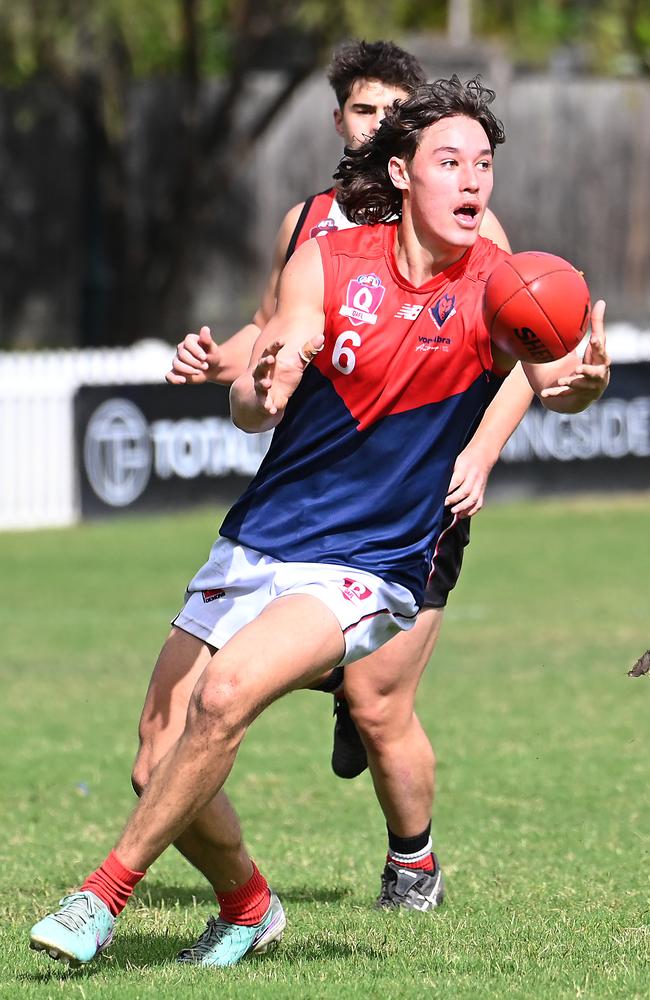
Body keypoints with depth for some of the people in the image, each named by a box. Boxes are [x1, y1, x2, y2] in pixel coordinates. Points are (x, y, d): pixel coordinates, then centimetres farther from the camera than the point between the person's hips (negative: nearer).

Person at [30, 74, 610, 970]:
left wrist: (583, 382, -51)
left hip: (368, 571, -3)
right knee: (160, 758, 3)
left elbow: (552, 382, -27)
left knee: (226, 694, -28)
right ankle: (247, 906, 31)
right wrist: (256, 390, -32)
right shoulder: (326, 264, -5)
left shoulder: (498, 288, -10)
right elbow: (249, 412, -8)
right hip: (257, 543, 4)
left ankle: (106, 895, -15)